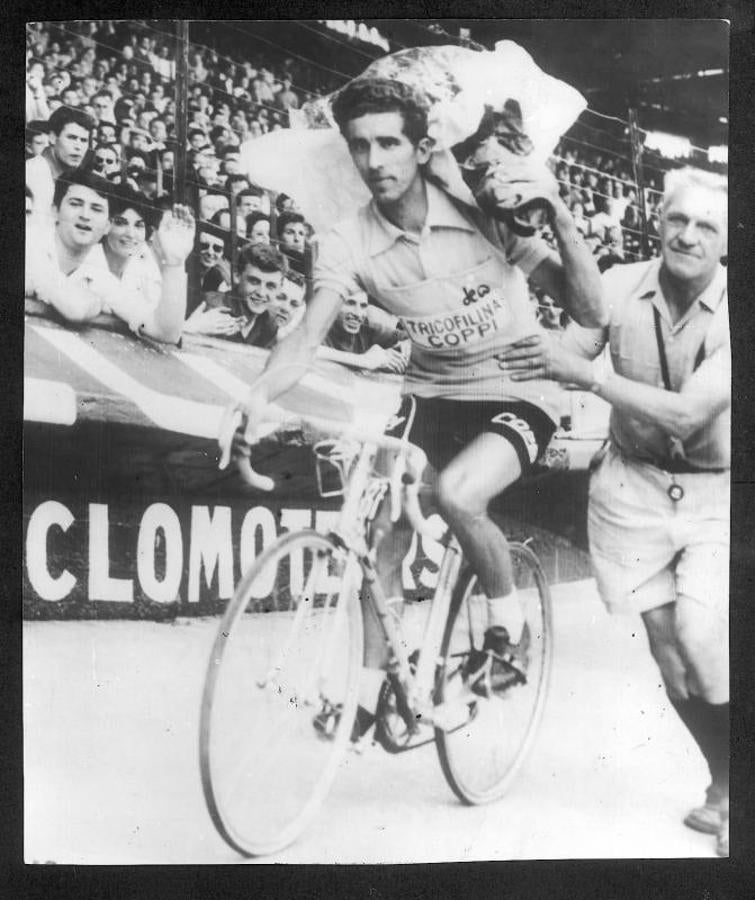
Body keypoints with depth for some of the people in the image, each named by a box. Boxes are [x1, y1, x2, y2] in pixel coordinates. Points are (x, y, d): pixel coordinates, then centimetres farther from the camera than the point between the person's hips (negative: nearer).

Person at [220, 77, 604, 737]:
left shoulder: (487, 213, -18)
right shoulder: (350, 242, -12)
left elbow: (590, 313, -19)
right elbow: (309, 336, -23)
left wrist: (559, 215, -32)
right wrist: (259, 395, -43)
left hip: (518, 395, -4)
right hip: (432, 396, 4)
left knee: (456, 493, -31)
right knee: (381, 535, -3)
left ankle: (508, 621, -2)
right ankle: (372, 688, 19)